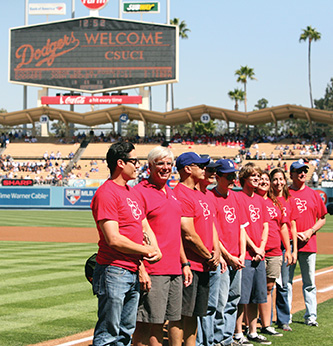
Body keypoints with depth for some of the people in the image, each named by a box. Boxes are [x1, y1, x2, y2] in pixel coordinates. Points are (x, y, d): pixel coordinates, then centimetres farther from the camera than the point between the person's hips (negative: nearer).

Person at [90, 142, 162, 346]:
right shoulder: (106, 193, -14)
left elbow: (146, 228, 21)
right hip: (114, 273, -10)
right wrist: (146, 250, -9)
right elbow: (113, 239, -21)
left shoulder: (132, 193, 16)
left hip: (133, 273, 10)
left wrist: (156, 250, 0)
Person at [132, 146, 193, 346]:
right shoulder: (140, 192, -8)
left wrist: (184, 264, 20)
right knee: (146, 324, -7)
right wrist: (141, 269, -20)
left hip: (175, 270, 8)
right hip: (153, 272, -8)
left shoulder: (171, 193, 19)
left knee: (175, 322, 11)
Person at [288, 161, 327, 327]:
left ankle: (311, 316, 11)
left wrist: (310, 231, -3)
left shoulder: (313, 194, 11)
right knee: (286, 282, 1)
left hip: (309, 244, 2)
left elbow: (322, 218, 14)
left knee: (309, 283, 5)